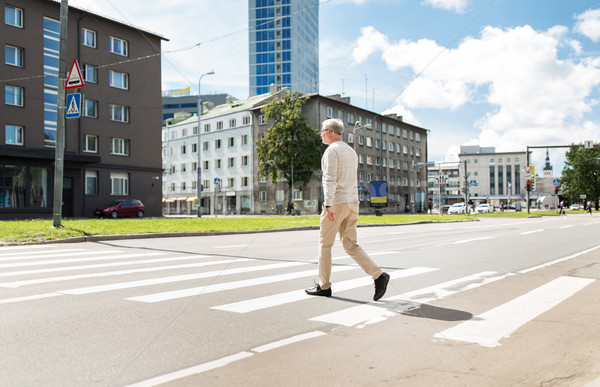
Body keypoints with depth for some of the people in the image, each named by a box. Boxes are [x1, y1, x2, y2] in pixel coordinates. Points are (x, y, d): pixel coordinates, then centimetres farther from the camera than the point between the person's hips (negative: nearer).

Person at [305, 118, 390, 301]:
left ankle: (324, 286, 13)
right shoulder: (351, 152, 20)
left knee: (325, 243, 6)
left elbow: (330, 179, -19)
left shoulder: (332, 150, -8)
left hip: (336, 203, -8)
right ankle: (379, 276, -7)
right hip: (352, 203, 8)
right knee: (351, 245, 8)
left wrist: (328, 205, -25)